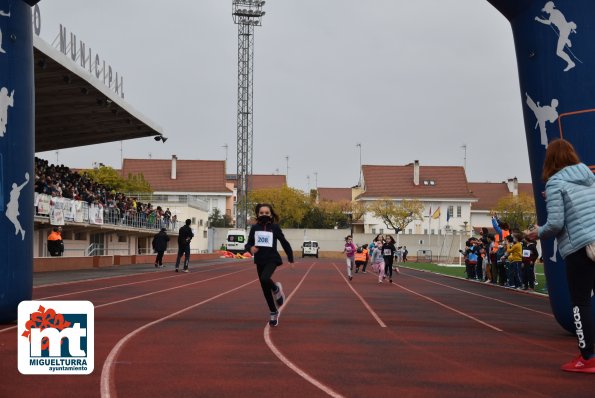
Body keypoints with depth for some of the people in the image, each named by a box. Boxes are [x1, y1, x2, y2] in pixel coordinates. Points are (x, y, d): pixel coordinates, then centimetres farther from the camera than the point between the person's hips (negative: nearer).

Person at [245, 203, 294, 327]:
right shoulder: (254, 228, 2)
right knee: (265, 289, 10)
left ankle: (276, 289, 2)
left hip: (272, 260, -4)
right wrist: (250, 248, -17)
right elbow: (248, 244, 6)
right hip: (260, 261, 4)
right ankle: (274, 313, 27)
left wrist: (291, 260, 3)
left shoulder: (275, 227, -5)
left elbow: (285, 243, 2)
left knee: (265, 279, -32)